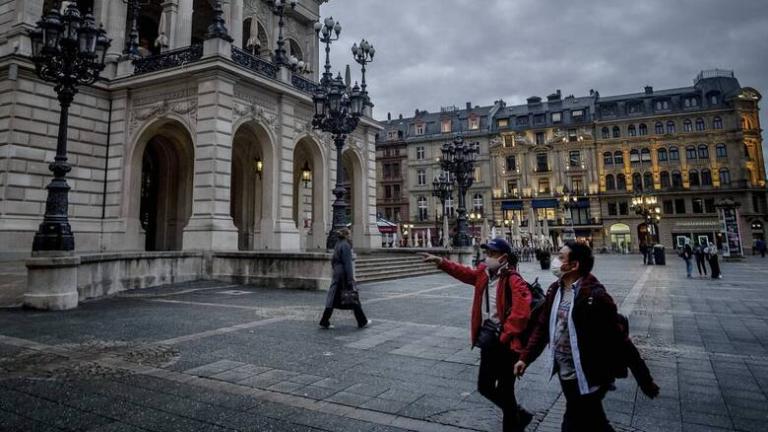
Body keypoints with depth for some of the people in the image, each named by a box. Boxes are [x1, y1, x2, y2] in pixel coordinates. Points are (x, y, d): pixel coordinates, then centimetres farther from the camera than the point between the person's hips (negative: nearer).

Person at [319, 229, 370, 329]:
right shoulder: (346, 245, -14)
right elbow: (347, 263, -19)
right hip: (344, 275, -8)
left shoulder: (338, 245, 14)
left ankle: (324, 322, 6)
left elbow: (333, 261, 20)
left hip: (337, 275, 8)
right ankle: (362, 322, 14)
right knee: (353, 299, 3)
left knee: (333, 299, 8)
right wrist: (350, 279, -19)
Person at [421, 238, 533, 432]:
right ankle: (519, 415, 38)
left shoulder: (513, 280, -19)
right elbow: (465, 273, 20)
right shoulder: (483, 273, 5)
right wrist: (441, 262, 12)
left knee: (505, 391, 4)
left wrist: (506, 335, -20)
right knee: (484, 387, 18)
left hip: (506, 344, -8)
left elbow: (522, 311, -27)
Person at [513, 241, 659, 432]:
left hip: (587, 379, -7)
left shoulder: (594, 295, -21)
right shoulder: (555, 290, 1)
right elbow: (542, 327, 9)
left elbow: (619, 339, -19)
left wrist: (645, 381, -15)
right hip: (565, 375, 7)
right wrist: (525, 357, 4)